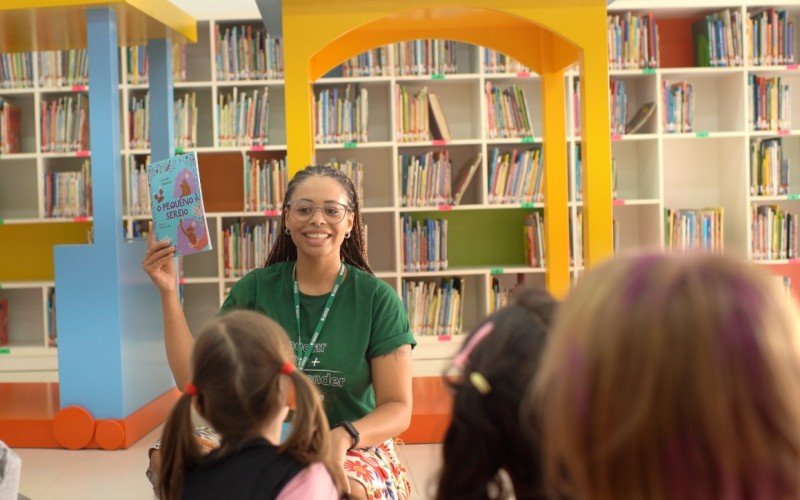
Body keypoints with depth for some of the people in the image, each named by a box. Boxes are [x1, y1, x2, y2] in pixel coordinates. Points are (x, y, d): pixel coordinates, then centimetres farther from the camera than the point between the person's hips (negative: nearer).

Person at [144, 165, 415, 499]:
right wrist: (169, 294, -11)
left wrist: (343, 437, -25)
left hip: (354, 449, -2)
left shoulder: (377, 299, -6)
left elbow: (397, 409, -6)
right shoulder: (254, 289, 1)